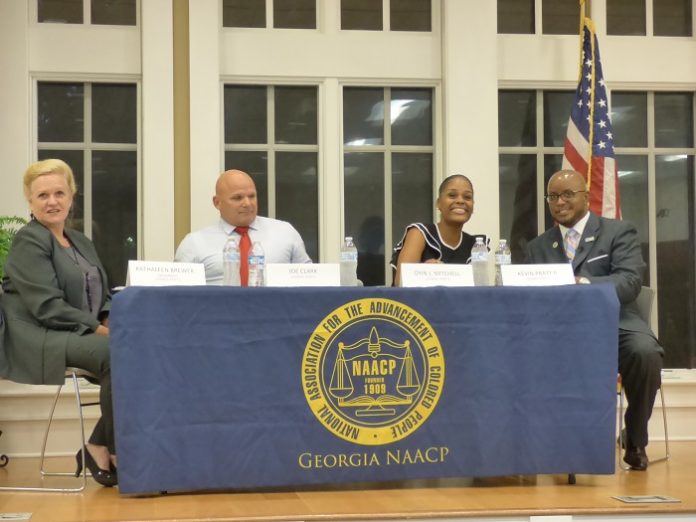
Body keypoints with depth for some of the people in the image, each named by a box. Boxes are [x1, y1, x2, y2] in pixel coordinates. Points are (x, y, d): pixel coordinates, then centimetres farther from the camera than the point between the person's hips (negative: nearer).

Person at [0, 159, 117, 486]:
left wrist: (112, 321, -1)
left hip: (81, 336, 8)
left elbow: (103, 297, 22)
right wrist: (99, 328, -19)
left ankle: (101, 448, -10)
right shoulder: (28, 242, -4)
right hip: (42, 342, -8)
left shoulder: (81, 243, 22)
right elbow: (47, 307, -14)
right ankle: (109, 450, -15)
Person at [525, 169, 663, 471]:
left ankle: (635, 440, -10)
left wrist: (584, 284, -29)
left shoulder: (619, 232, 6)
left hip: (613, 325, -2)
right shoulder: (537, 247, 19)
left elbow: (630, 281, -11)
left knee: (644, 351, -35)